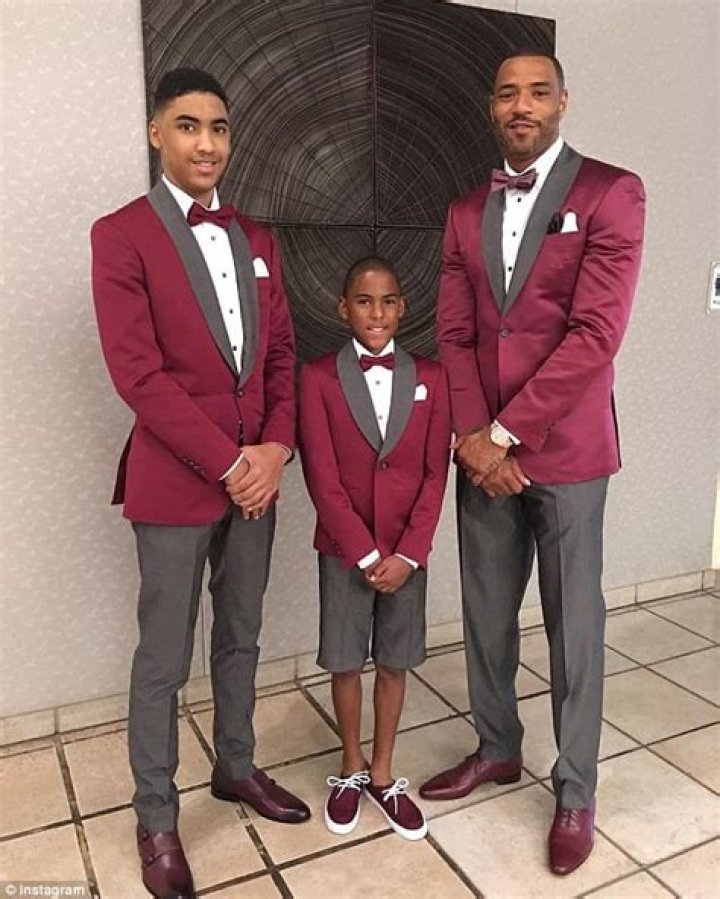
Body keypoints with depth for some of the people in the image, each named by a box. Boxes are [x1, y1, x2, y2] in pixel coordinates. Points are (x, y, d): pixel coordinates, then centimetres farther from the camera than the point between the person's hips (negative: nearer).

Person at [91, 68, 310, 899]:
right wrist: (226, 462, -15)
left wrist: (275, 446, -5)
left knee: (240, 637, 19)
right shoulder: (121, 235, -7)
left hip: (257, 472, 6)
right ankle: (155, 818, 26)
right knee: (164, 659, 7)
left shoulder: (255, 239, 11)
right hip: (173, 480, -5)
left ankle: (235, 767, 39)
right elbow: (138, 372, -15)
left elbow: (281, 353, 10)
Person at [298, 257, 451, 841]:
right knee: (345, 662, 11)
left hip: (407, 550, 2)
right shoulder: (319, 376, -7)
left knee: (394, 662, 13)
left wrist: (408, 553, -10)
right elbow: (321, 475, -10)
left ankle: (383, 774, 32)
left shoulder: (429, 377, -1)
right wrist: (364, 553, -13)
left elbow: (436, 472, -3)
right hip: (343, 548, -1)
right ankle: (352, 769, 33)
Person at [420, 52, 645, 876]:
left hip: (564, 449, -4)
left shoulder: (611, 192, -5)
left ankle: (574, 792, 27)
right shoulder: (466, 212, 11)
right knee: (486, 614, 15)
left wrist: (505, 433, -15)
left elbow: (596, 335, -15)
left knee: (572, 627, 7)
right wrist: (472, 435, -8)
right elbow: (454, 334, 6)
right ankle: (496, 749, 37)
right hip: (483, 449, 5)